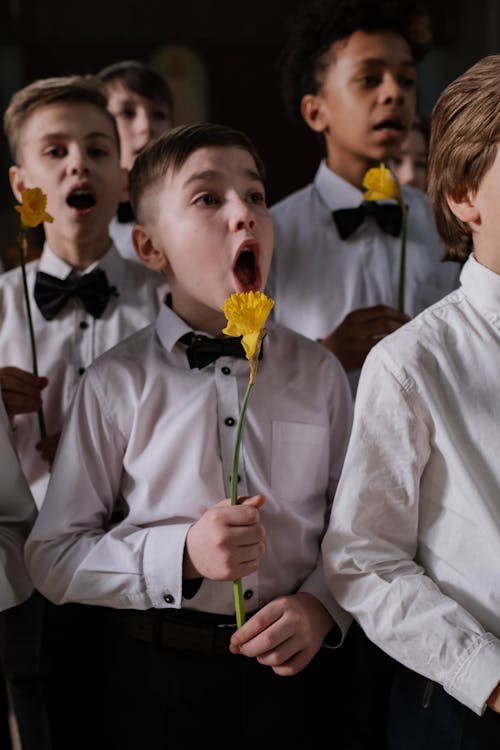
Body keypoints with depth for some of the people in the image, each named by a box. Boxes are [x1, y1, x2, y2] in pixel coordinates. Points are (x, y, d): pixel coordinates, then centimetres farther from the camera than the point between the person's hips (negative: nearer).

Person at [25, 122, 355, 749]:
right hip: (159, 676, -2)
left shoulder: (318, 372, 2)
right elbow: (51, 558, -5)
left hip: (294, 669, 2)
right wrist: (182, 554, -18)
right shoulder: (117, 383, -6)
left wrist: (322, 606, -12)